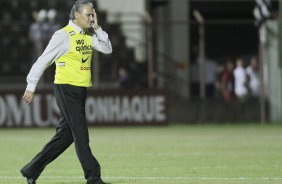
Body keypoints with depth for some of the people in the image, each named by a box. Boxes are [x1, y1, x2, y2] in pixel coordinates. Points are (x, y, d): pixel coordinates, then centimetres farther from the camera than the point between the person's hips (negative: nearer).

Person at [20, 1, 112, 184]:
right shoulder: (63, 35, -11)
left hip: (80, 91, 8)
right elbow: (43, 61, -10)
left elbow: (107, 49, 9)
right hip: (66, 88, -8)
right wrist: (31, 87, -10)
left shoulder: (89, 35, 12)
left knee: (65, 135, 10)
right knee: (81, 135, -6)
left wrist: (97, 28, -1)